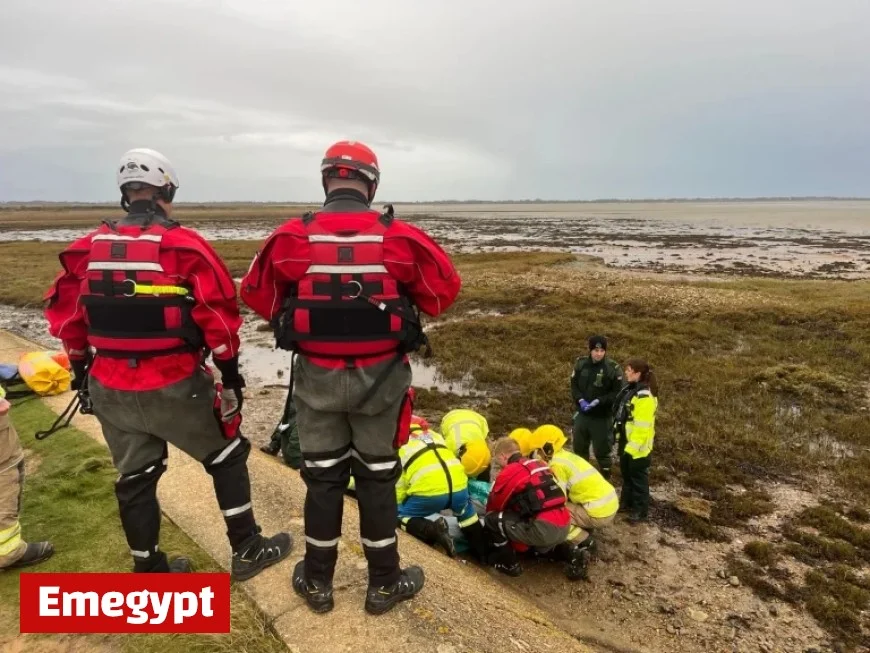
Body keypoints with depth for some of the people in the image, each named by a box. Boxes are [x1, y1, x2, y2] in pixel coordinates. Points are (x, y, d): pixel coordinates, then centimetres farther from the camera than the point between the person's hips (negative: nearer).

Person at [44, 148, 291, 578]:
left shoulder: (89, 248, 6)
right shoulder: (182, 245, -11)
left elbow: (64, 311, 11)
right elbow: (217, 311, -15)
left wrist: (81, 366, 22)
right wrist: (230, 369, -6)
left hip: (110, 387, 5)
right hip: (173, 385, -5)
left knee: (134, 477, 18)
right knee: (227, 457, 13)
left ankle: (149, 571, 31)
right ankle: (247, 550, 22)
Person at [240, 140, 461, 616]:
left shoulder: (292, 237, -8)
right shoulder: (399, 236, -10)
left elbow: (256, 293, 3)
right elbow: (444, 289, -1)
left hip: (317, 376, 1)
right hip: (379, 376, -1)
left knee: (322, 477, 16)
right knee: (377, 477, 14)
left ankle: (317, 582, 32)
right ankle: (384, 583, 28)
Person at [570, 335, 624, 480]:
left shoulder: (613, 368, -15)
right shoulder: (581, 363, -3)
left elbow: (617, 393, -13)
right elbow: (574, 385, 3)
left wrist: (599, 401, -22)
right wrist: (580, 400, -13)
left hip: (602, 417, -4)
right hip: (582, 414, 4)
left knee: (602, 450, 6)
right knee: (579, 448, 19)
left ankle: (606, 479, 25)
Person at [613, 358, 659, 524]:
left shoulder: (644, 396, -24)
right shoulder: (630, 389, 7)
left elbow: (642, 426, -26)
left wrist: (632, 446, -24)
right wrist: (621, 439, 21)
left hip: (638, 446, -9)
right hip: (626, 441, 9)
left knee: (638, 477, 5)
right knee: (627, 474, 21)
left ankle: (641, 511, 19)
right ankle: (626, 502, 38)